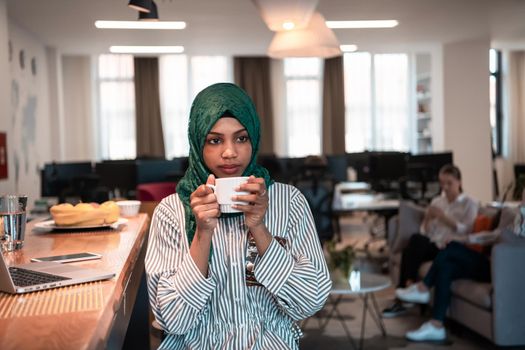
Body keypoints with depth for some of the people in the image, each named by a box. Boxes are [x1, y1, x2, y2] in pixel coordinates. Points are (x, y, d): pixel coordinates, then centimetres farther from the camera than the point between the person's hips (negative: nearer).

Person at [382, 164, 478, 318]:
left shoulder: (469, 204, 7)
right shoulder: (436, 201, 21)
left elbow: (467, 231, -7)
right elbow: (426, 232, 15)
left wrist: (444, 217, -14)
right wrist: (428, 218, -6)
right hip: (432, 245, 5)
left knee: (416, 240, -31)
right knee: (417, 238, -31)